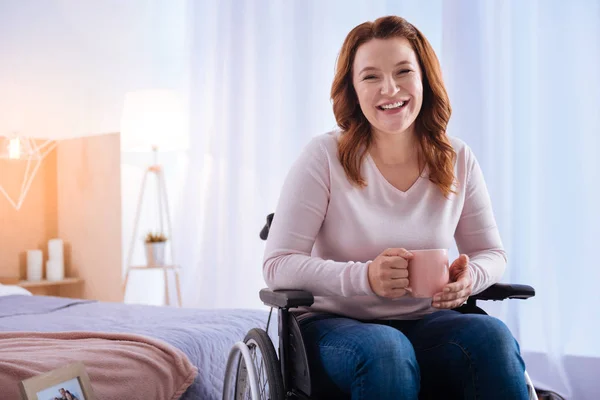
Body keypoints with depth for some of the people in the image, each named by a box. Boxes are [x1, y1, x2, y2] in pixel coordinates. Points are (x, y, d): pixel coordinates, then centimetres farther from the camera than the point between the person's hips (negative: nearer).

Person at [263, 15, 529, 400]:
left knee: (492, 336, -27)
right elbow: (278, 265, -13)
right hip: (333, 323, -3)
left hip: (425, 322, 3)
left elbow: (492, 253, 10)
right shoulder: (324, 156, -11)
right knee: (385, 351, -35)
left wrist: (470, 277, -15)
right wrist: (365, 277, -29)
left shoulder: (458, 160, 1)